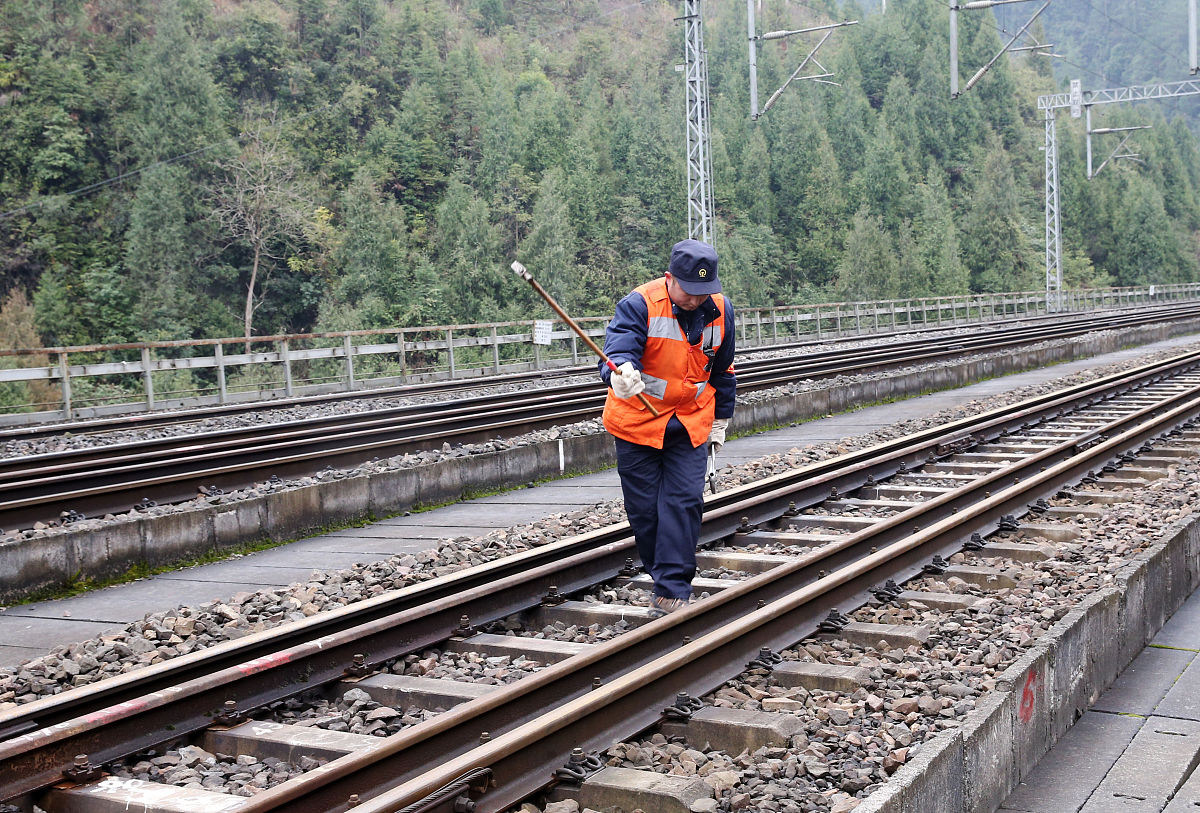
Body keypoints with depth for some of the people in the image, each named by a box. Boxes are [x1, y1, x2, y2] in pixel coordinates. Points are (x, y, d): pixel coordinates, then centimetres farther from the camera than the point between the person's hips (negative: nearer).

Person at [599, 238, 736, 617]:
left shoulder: (721, 310, 0)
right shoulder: (638, 305, -15)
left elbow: (722, 369, 14)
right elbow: (619, 348, -30)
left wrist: (721, 420, 17)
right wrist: (620, 375, -54)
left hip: (691, 425, 2)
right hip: (638, 420, -2)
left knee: (684, 502, -8)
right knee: (644, 507, 1)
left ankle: (672, 592, -6)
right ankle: (662, 575, 21)